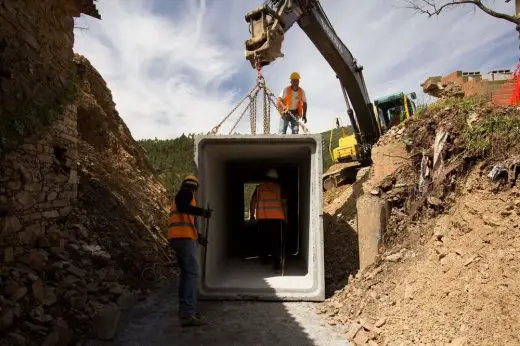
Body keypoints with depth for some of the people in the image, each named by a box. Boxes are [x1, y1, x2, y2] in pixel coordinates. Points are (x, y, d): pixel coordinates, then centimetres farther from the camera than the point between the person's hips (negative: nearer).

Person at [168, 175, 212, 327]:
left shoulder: (180, 195, 29)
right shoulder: (186, 193, 1)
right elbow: (182, 207, -22)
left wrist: (198, 237, 33)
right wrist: (202, 212, -20)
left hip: (178, 237, 10)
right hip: (184, 237, -10)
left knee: (185, 272, 13)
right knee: (192, 272, -14)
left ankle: (184, 310, 16)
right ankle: (188, 314, -20)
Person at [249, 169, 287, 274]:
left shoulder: (259, 187, 8)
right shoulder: (279, 188, 3)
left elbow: (253, 201, 7)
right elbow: (284, 203, 1)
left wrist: (252, 214, 16)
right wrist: (285, 217, 10)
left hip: (262, 218, 2)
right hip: (277, 218, -2)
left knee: (263, 240, 18)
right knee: (277, 242, -2)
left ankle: (264, 260, 33)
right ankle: (277, 266, -10)